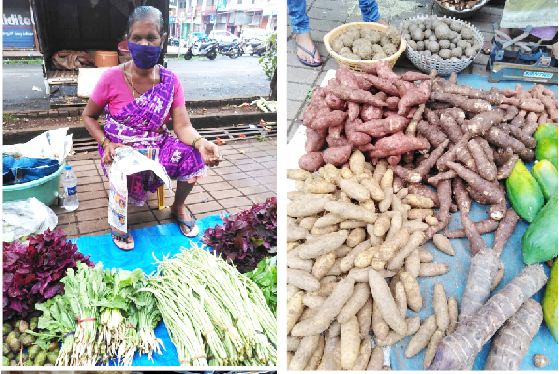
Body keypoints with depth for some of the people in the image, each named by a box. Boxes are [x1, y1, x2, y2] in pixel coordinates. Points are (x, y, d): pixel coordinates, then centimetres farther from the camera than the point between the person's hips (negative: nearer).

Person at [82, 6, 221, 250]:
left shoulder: (170, 80, -5)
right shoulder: (112, 78, -12)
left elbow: (183, 126, -12)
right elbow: (88, 116, 1)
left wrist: (200, 142, -34)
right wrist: (106, 144, -18)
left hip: (157, 146, 3)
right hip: (120, 150, -3)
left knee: (192, 153, -23)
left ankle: (178, 207, 8)